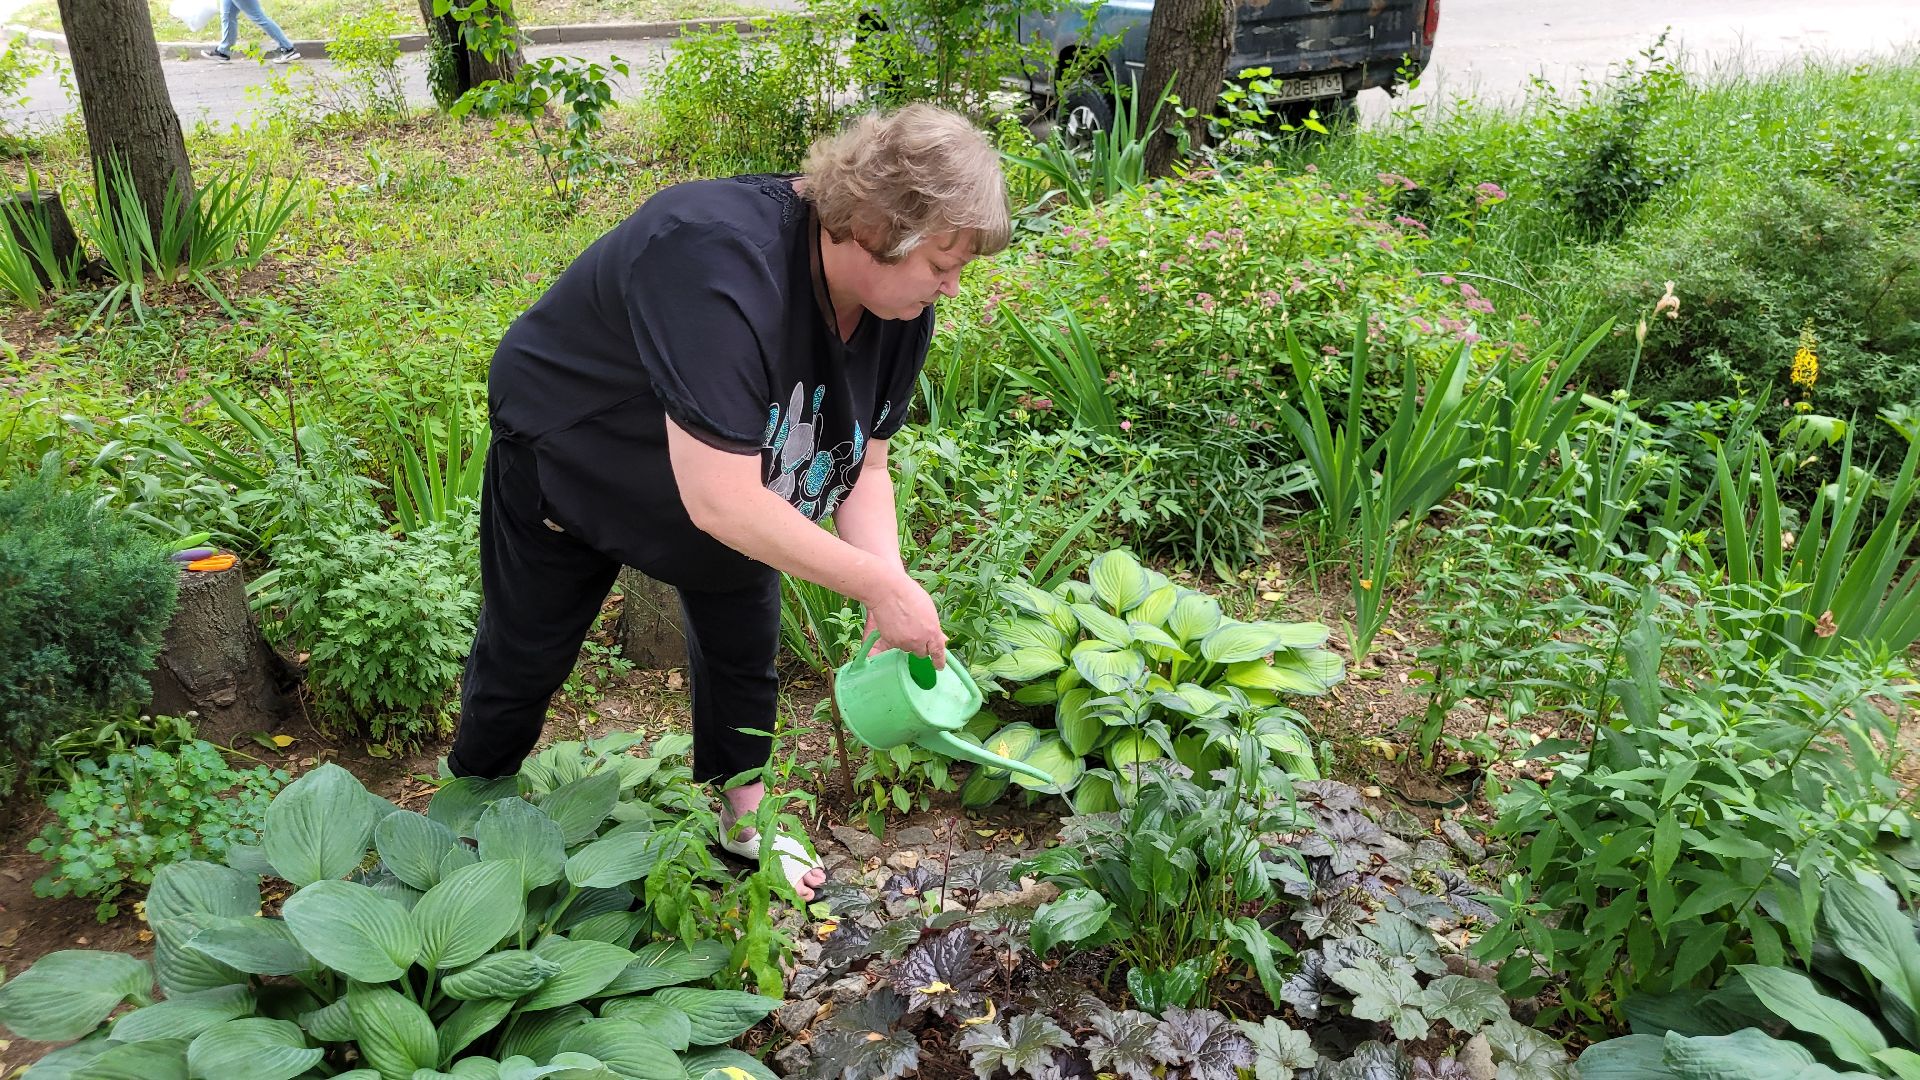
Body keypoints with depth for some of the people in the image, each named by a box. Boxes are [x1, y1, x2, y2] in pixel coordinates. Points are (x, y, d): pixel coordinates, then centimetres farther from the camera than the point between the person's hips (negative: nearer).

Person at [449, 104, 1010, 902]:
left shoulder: (901, 304, -18)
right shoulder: (723, 265, -43)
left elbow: (864, 464, -11)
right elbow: (720, 502, -45)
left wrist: (892, 592, -26)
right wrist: (880, 586, -38)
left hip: (731, 478, 6)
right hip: (567, 457, -6)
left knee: (745, 645, 11)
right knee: (524, 657, 11)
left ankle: (742, 819, 34)